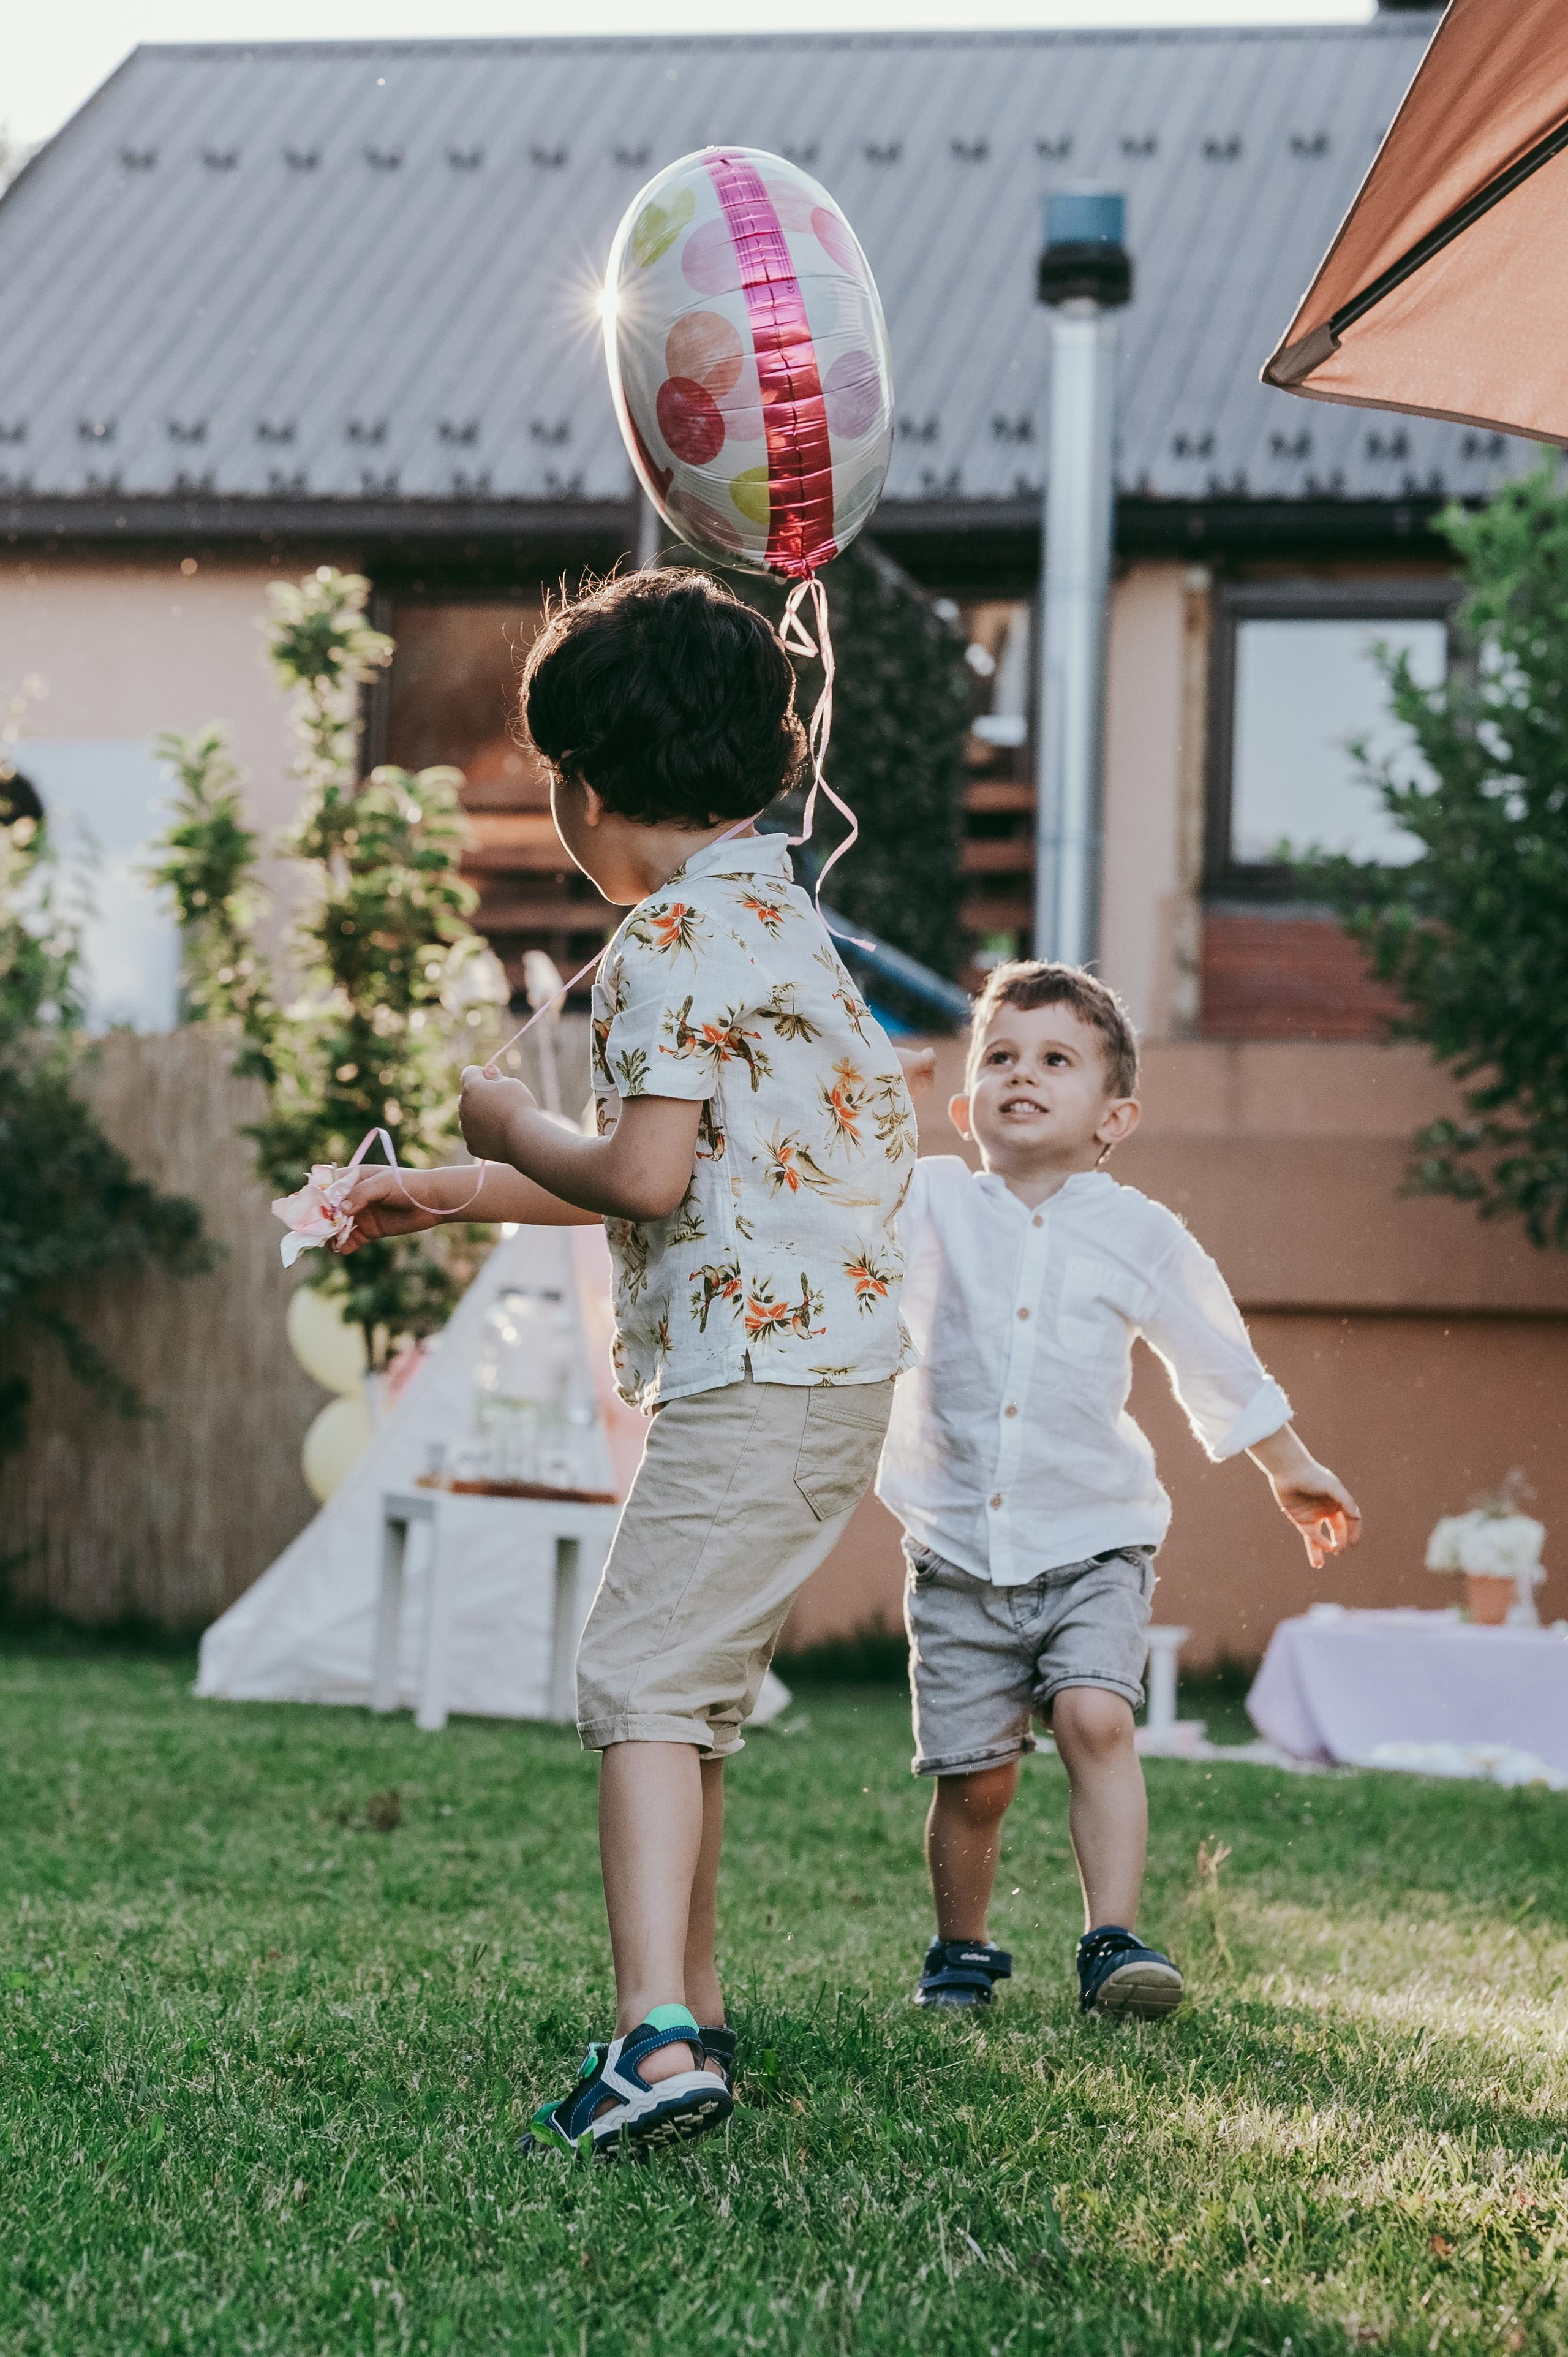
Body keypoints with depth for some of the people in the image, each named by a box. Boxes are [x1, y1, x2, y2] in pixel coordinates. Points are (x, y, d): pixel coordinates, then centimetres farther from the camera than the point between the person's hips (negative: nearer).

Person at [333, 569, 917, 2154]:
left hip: (760, 1369, -10)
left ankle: (658, 2043, -23)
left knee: (643, 1679, -14)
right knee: (685, 1687, 18)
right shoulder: (772, 911, 21)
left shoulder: (675, 935, -12)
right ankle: (690, 2008, 26)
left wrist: (509, 1129, 1)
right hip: (825, 1355, 10)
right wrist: (452, 1197, 28)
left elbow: (645, 1176, -19)